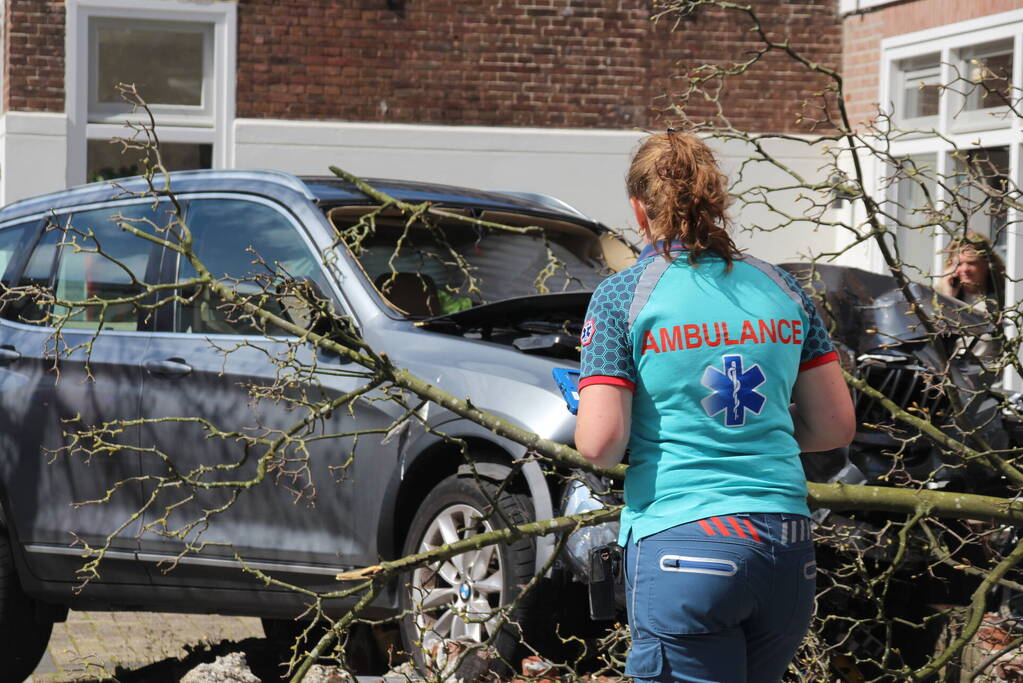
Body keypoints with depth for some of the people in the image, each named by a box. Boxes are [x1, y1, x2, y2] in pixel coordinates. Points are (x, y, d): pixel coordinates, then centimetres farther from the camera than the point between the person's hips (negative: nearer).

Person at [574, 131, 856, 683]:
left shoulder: (623, 296, -2)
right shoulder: (780, 289, 11)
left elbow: (599, 444, -9)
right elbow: (836, 427, 14)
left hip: (682, 549, -5)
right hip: (789, 552, 5)